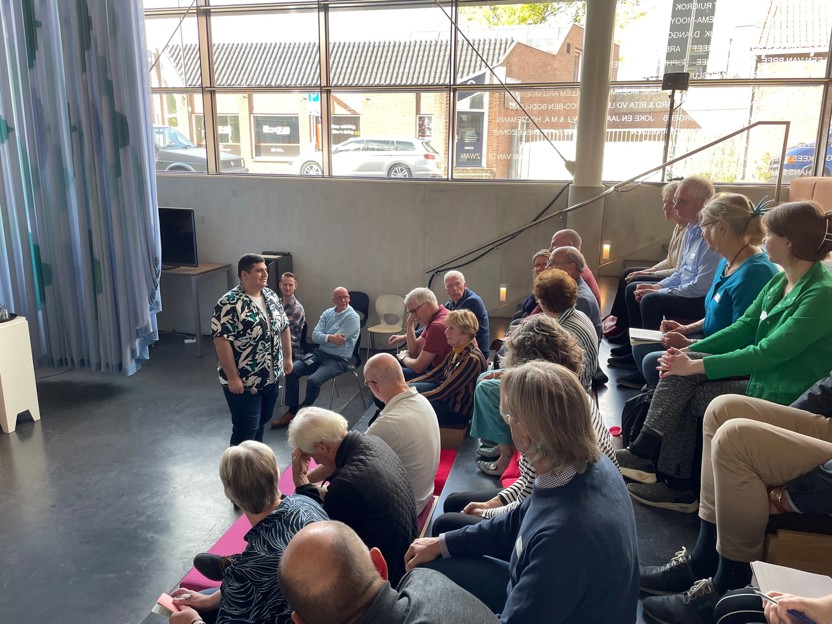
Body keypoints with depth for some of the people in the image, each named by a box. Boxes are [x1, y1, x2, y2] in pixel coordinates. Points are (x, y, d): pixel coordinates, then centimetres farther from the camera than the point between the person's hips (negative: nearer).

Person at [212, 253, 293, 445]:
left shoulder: (271, 297, 4)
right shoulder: (229, 304, -20)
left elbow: (284, 328, 15)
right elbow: (221, 341, -23)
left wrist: (288, 357, 14)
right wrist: (232, 377, -23)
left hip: (271, 377, 8)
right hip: (243, 382, -7)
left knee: (261, 422, 21)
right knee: (245, 430, 1)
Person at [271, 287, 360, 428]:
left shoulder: (352, 317, -12)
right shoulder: (327, 313, 8)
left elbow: (337, 340, -20)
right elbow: (315, 336, -3)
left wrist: (324, 337, -6)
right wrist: (329, 337, -21)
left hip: (339, 359, -7)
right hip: (320, 353, 7)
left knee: (313, 380, -29)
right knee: (291, 370, -11)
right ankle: (292, 411, -4)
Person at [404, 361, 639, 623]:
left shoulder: (564, 536, -42)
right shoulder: (591, 463, -16)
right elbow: (520, 523, 1)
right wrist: (444, 543, 5)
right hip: (554, 589, 6)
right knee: (429, 569, 14)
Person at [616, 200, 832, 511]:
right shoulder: (781, 280, 6)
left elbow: (770, 351, -26)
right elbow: (744, 327, 6)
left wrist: (696, 365, -24)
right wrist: (689, 352, -7)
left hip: (784, 396, -8)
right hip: (761, 375, 8)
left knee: (683, 396, -13)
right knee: (679, 374, -7)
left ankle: (643, 455, 8)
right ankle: (676, 485, -2)